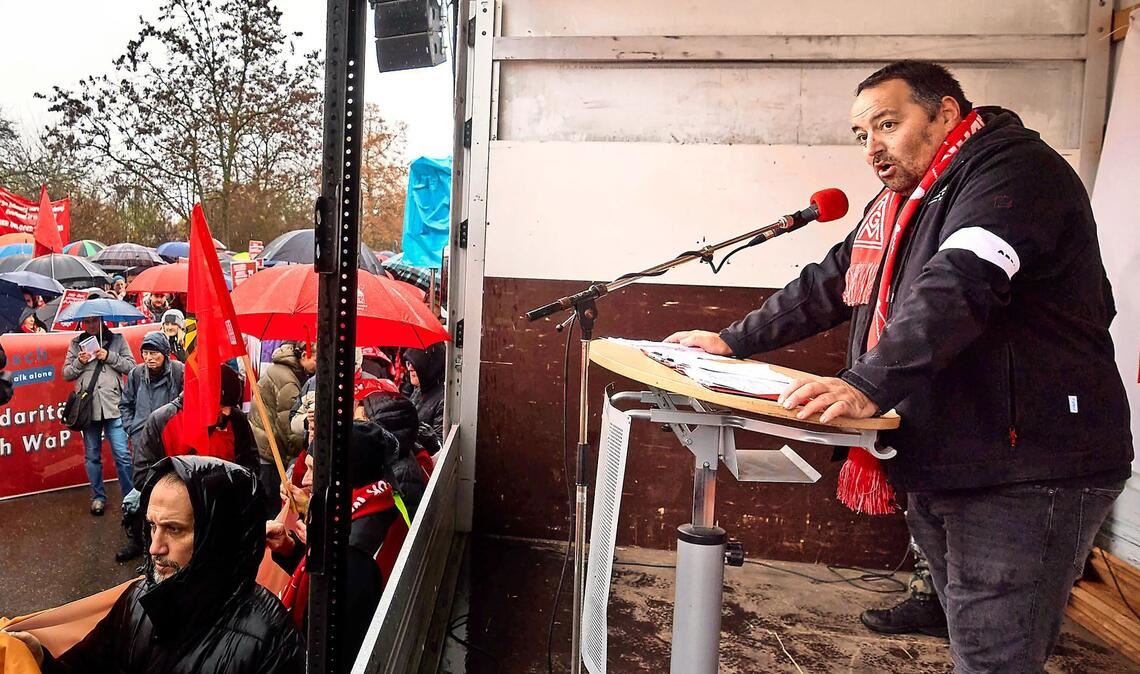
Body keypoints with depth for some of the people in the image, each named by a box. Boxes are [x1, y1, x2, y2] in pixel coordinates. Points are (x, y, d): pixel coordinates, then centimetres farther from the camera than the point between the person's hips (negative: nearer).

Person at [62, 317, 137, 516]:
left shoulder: (117, 339, 6)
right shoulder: (76, 343, 10)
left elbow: (131, 366, 1)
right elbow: (66, 374, 10)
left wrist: (109, 356, -11)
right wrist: (79, 362, -8)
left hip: (113, 406, -2)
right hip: (88, 408, 2)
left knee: (122, 454, -4)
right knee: (92, 456, 11)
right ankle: (98, 497, 23)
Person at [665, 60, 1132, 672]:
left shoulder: (1014, 169, -12)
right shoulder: (899, 203, 17)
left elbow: (959, 286, -28)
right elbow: (825, 286, 19)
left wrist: (869, 386, -38)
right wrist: (733, 341, 14)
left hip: (1025, 472, -8)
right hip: (937, 468, 9)